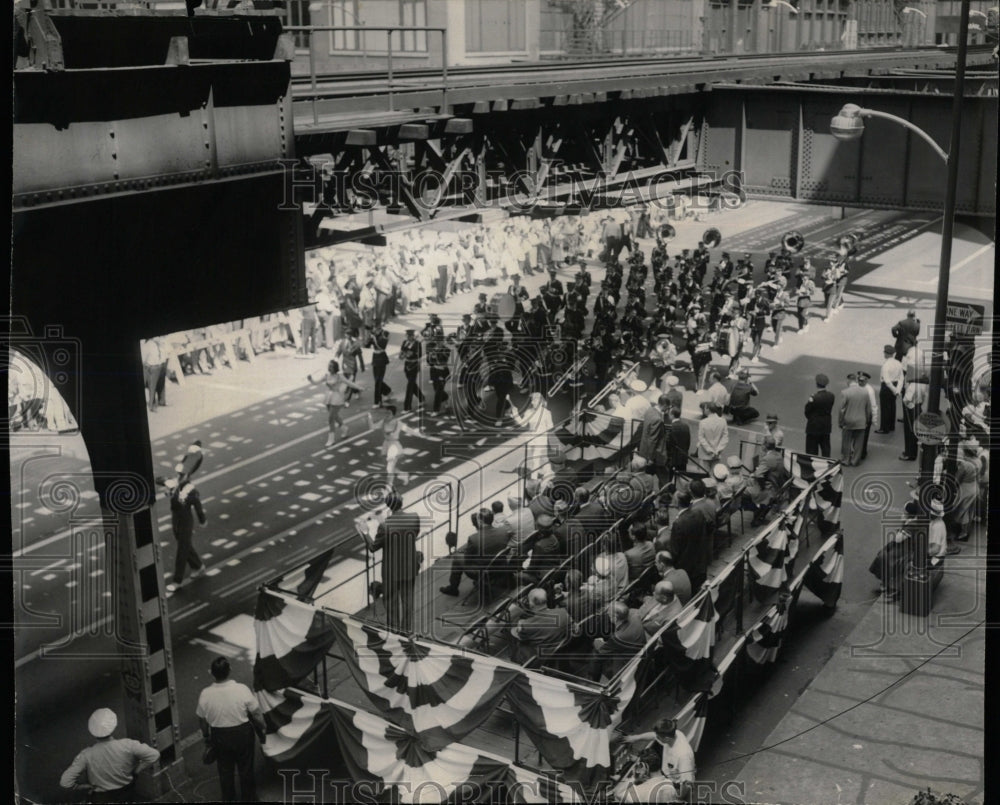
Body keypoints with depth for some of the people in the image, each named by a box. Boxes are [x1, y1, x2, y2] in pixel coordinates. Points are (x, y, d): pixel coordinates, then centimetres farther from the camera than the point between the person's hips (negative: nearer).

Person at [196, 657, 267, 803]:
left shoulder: (205, 695, -19)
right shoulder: (242, 689, -24)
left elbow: (202, 720, -3)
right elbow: (256, 714, -12)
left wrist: (206, 736, 16)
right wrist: (262, 729, 6)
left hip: (219, 736, 1)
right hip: (242, 733, -1)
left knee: (225, 770, 23)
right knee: (245, 768, 21)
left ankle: (228, 799, 39)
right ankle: (247, 797, 37)